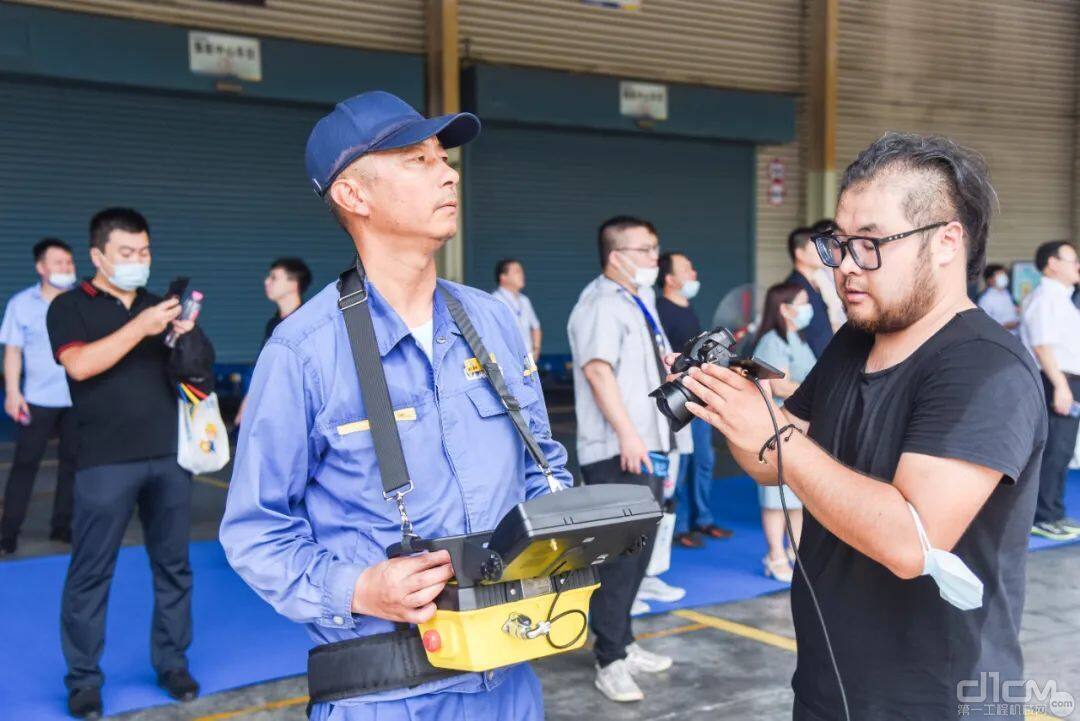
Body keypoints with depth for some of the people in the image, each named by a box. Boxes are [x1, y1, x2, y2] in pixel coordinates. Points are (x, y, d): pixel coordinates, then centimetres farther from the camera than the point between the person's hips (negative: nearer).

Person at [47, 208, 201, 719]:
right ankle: (83, 678, 12)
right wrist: (140, 327, -21)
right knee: (91, 571, 1)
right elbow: (80, 365, -15)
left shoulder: (158, 306, 14)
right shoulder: (70, 307, 2)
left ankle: (172, 663, 21)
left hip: (171, 454, 4)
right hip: (106, 461, -4)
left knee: (173, 565, 9)